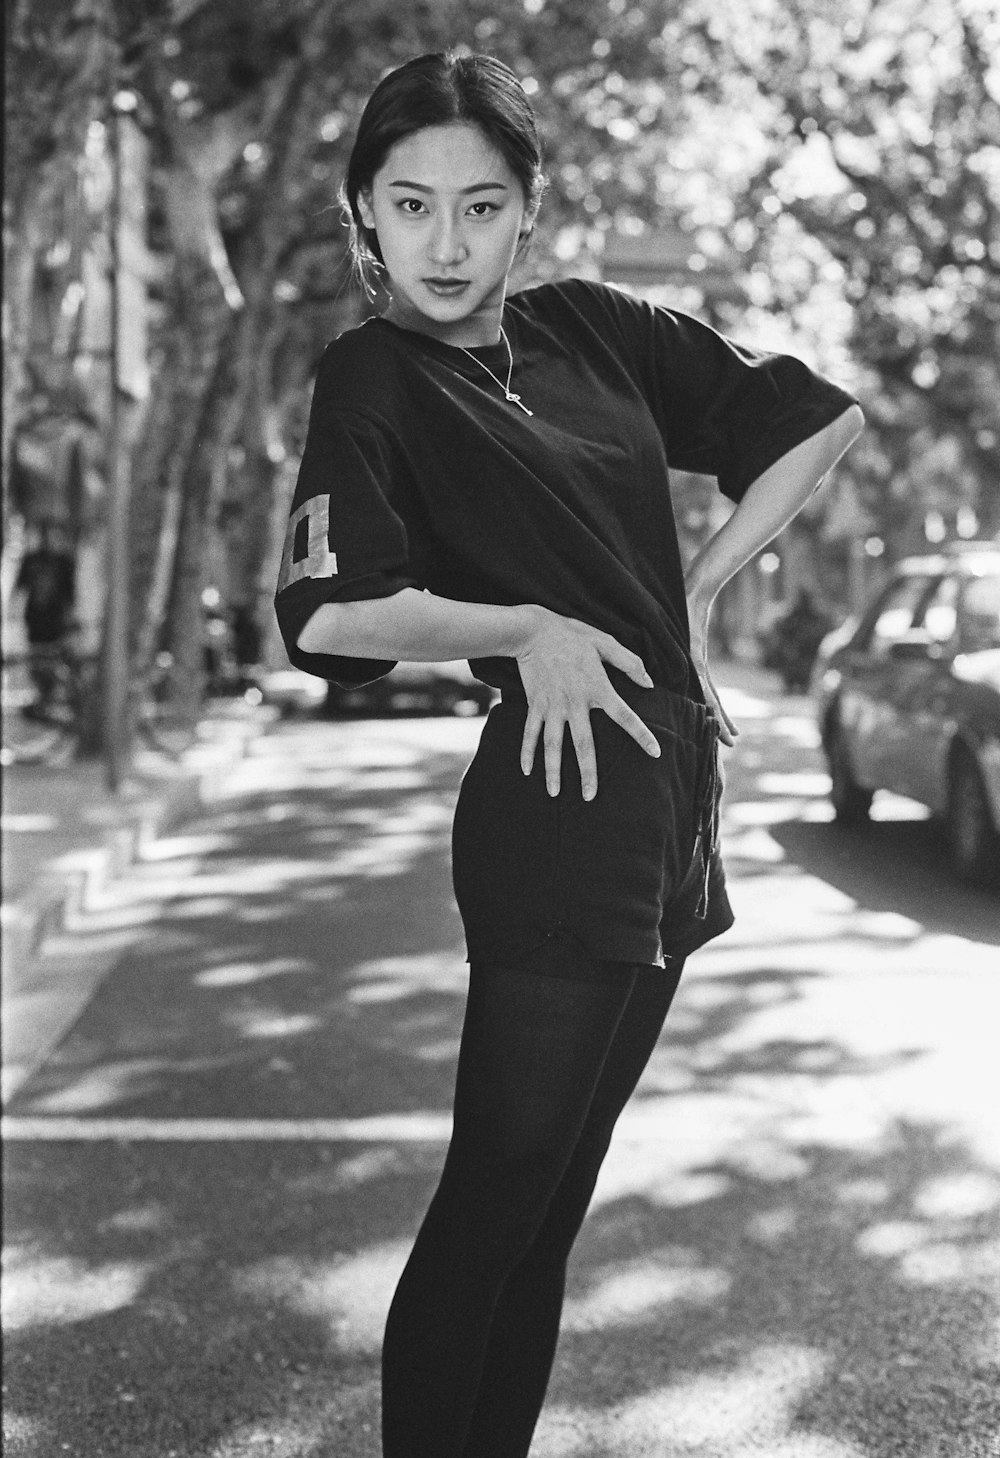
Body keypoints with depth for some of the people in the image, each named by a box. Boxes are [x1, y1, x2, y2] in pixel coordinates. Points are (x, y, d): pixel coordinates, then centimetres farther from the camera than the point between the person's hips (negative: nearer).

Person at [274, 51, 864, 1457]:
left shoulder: (592, 328, 10)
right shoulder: (373, 380, -5)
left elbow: (823, 417, 17)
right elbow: (327, 616, -20)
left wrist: (694, 592, 10)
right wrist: (528, 629, -17)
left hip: (673, 817, 7)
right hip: (555, 823, -6)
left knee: (550, 1209, 14)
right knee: (490, 1209, -2)